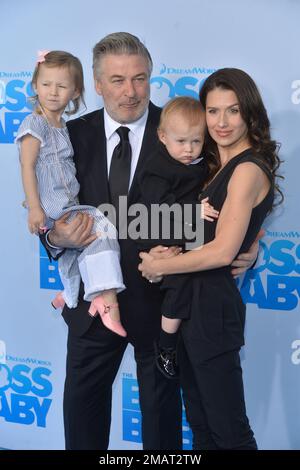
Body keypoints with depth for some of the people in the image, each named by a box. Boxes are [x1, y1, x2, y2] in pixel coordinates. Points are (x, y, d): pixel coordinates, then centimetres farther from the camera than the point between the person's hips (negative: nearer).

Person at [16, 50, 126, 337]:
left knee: (72, 251, 21)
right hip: (51, 210, -9)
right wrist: (34, 208, -21)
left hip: (67, 208, 9)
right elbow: (28, 167, -15)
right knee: (100, 228, -19)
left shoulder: (62, 126, 15)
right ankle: (107, 300, -17)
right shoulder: (35, 124, -10)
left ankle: (70, 298, 42)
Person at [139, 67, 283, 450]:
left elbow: (222, 251, -21)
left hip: (213, 303, -9)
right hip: (191, 300, 9)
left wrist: (158, 266, -11)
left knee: (228, 430, 4)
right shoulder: (217, 165, 12)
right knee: (199, 422, 19)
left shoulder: (247, 170, -16)